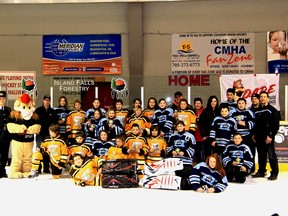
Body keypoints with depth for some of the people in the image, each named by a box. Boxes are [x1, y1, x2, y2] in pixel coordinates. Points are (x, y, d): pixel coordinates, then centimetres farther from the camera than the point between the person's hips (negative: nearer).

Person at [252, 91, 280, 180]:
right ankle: (261, 171, 20)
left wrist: (271, 136, -14)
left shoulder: (272, 110, -3)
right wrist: (253, 134, 13)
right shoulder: (257, 111, 15)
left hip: (268, 137, -6)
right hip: (259, 137, 6)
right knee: (261, 155, 11)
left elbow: (276, 125, -8)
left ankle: (274, 173, 1)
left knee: (271, 155, -6)